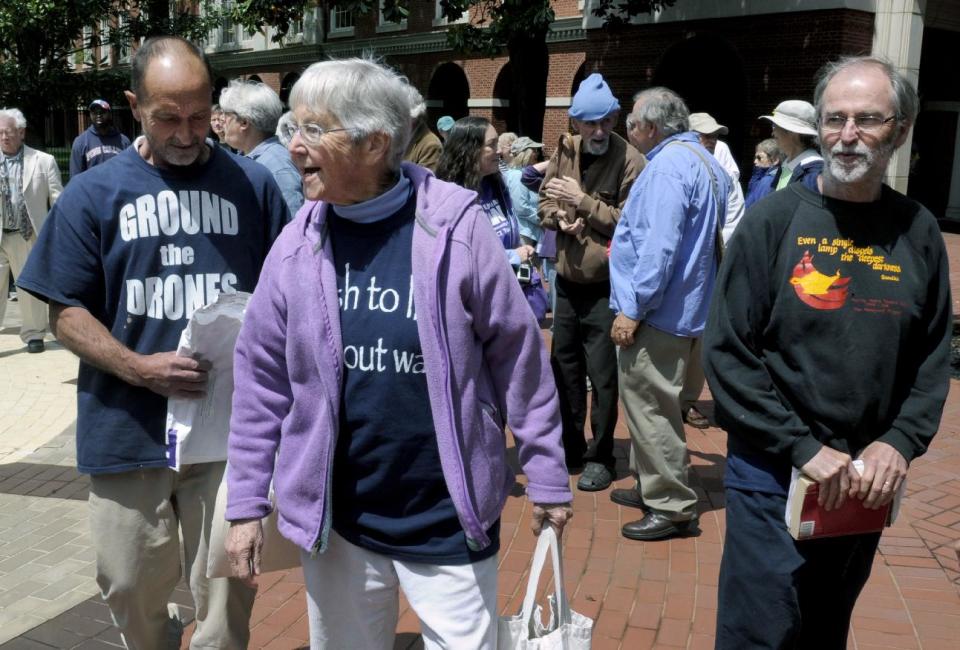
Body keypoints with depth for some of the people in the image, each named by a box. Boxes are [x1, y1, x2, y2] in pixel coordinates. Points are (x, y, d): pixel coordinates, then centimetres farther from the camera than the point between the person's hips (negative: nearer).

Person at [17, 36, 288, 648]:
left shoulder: (252, 183, 2)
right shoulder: (94, 192, 1)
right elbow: (67, 313, 1)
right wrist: (140, 368, -15)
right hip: (130, 427, 1)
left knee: (227, 590, 8)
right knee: (132, 588, 15)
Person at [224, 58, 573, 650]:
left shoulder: (456, 228, -14)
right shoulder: (298, 244, -5)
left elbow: (518, 357, -8)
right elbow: (263, 378, 2)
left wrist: (547, 477, -2)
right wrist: (246, 503, 3)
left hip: (447, 518, -3)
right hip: (335, 519, 3)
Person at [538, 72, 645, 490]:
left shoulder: (630, 161, -13)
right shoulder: (564, 152, 4)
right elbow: (544, 204, 11)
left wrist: (583, 201, -19)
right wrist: (559, 218, -11)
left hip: (606, 286, -6)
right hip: (567, 280, 6)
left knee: (602, 375, 2)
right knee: (564, 366, 16)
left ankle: (600, 458, 17)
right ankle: (570, 448, 32)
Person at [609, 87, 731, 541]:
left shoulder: (668, 165, -17)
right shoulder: (705, 163, 16)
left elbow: (659, 247, -26)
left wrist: (632, 308, -22)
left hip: (659, 313, -11)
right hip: (687, 307, 11)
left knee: (650, 408, -3)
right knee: (652, 404, 20)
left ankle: (672, 507, 5)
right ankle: (653, 486, 31)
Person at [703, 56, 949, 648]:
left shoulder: (918, 231, 1)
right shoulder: (775, 220, -9)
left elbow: (933, 356, 6)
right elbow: (727, 353, -12)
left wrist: (901, 443, -9)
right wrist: (805, 449, -16)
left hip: (867, 483, 4)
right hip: (773, 472, -3)